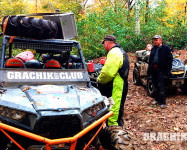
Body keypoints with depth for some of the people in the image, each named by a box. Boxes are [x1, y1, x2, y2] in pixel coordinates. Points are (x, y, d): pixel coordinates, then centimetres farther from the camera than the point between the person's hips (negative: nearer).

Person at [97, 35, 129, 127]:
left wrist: (99, 80, -7)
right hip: (121, 87, 11)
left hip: (115, 89, -11)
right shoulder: (121, 52, 19)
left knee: (113, 111, -6)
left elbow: (108, 72, -26)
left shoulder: (114, 53, -16)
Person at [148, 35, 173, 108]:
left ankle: (163, 102, 2)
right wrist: (149, 69, 14)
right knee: (155, 85, 11)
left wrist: (168, 70, -11)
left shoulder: (166, 48, -2)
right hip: (153, 70, 6)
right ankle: (157, 99, 23)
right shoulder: (153, 49, 16)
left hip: (161, 70, -6)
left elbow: (169, 59, -5)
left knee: (160, 85, -7)